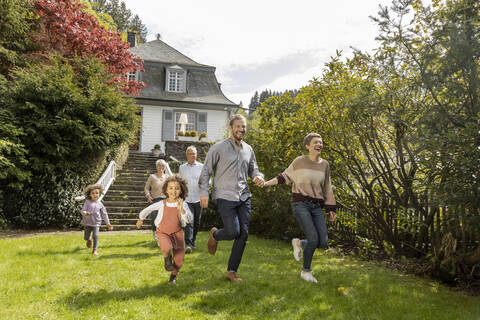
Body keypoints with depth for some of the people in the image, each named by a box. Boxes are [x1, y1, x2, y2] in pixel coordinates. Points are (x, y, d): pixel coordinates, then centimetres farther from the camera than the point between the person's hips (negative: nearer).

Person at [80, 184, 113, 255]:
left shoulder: (100, 204, 1)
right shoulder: (87, 202, -4)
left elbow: (104, 214, 6)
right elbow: (82, 211, -8)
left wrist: (108, 223, 4)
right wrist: (85, 213, -33)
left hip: (96, 223, 0)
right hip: (87, 223, 0)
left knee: (95, 236, -12)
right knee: (86, 237, 7)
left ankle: (94, 250, 3)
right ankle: (89, 239, 43)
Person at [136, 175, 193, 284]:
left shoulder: (183, 204, -12)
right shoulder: (162, 204, -9)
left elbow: (189, 220, -25)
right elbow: (148, 209, 10)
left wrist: (181, 209, -39)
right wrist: (141, 219, 23)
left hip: (177, 233, 1)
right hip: (163, 233, -1)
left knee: (179, 261, 2)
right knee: (167, 248, -32)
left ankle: (174, 275, 35)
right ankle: (167, 258, 4)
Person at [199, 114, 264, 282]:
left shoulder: (248, 149, 12)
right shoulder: (218, 148, -3)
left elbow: (253, 169, 21)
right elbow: (206, 171, -2)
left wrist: (259, 177, -3)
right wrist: (204, 192, -8)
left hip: (244, 197, 6)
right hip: (225, 197, -5)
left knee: (243, 234, 2)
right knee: (233, 232, -14)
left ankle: (232, 271, 16)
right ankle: (214, 235, 24)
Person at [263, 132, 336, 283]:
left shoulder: (324, 164, 9)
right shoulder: (299, 161, -2)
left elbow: (327, 188, 14)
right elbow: (286, 176, 10)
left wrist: (331, 209, 13)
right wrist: (266, 183, 2)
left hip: (316, 207, 5)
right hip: (300, 204, -4)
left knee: (323, 243, -6)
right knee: (314, 239, -17)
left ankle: (299, 243, 24)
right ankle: (306, 271, 7)